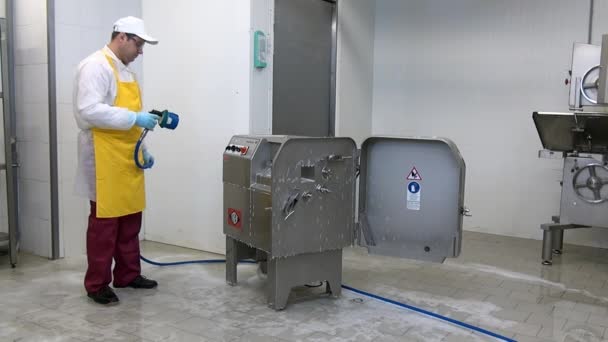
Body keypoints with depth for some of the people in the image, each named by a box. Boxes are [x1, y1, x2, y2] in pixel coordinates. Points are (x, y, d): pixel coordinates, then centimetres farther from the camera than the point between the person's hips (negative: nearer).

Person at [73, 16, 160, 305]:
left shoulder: (124, 70, 17)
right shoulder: (96, 66, -10)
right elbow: (89, 111, -23)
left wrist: (143, 150, 17)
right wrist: (135, 118, -22)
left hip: (127, 160, 9)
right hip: (105, 161, -9)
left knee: (130, 221, 13)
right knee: (104, 222, -1)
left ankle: (128, 275, 26)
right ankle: (96, 284, 11)